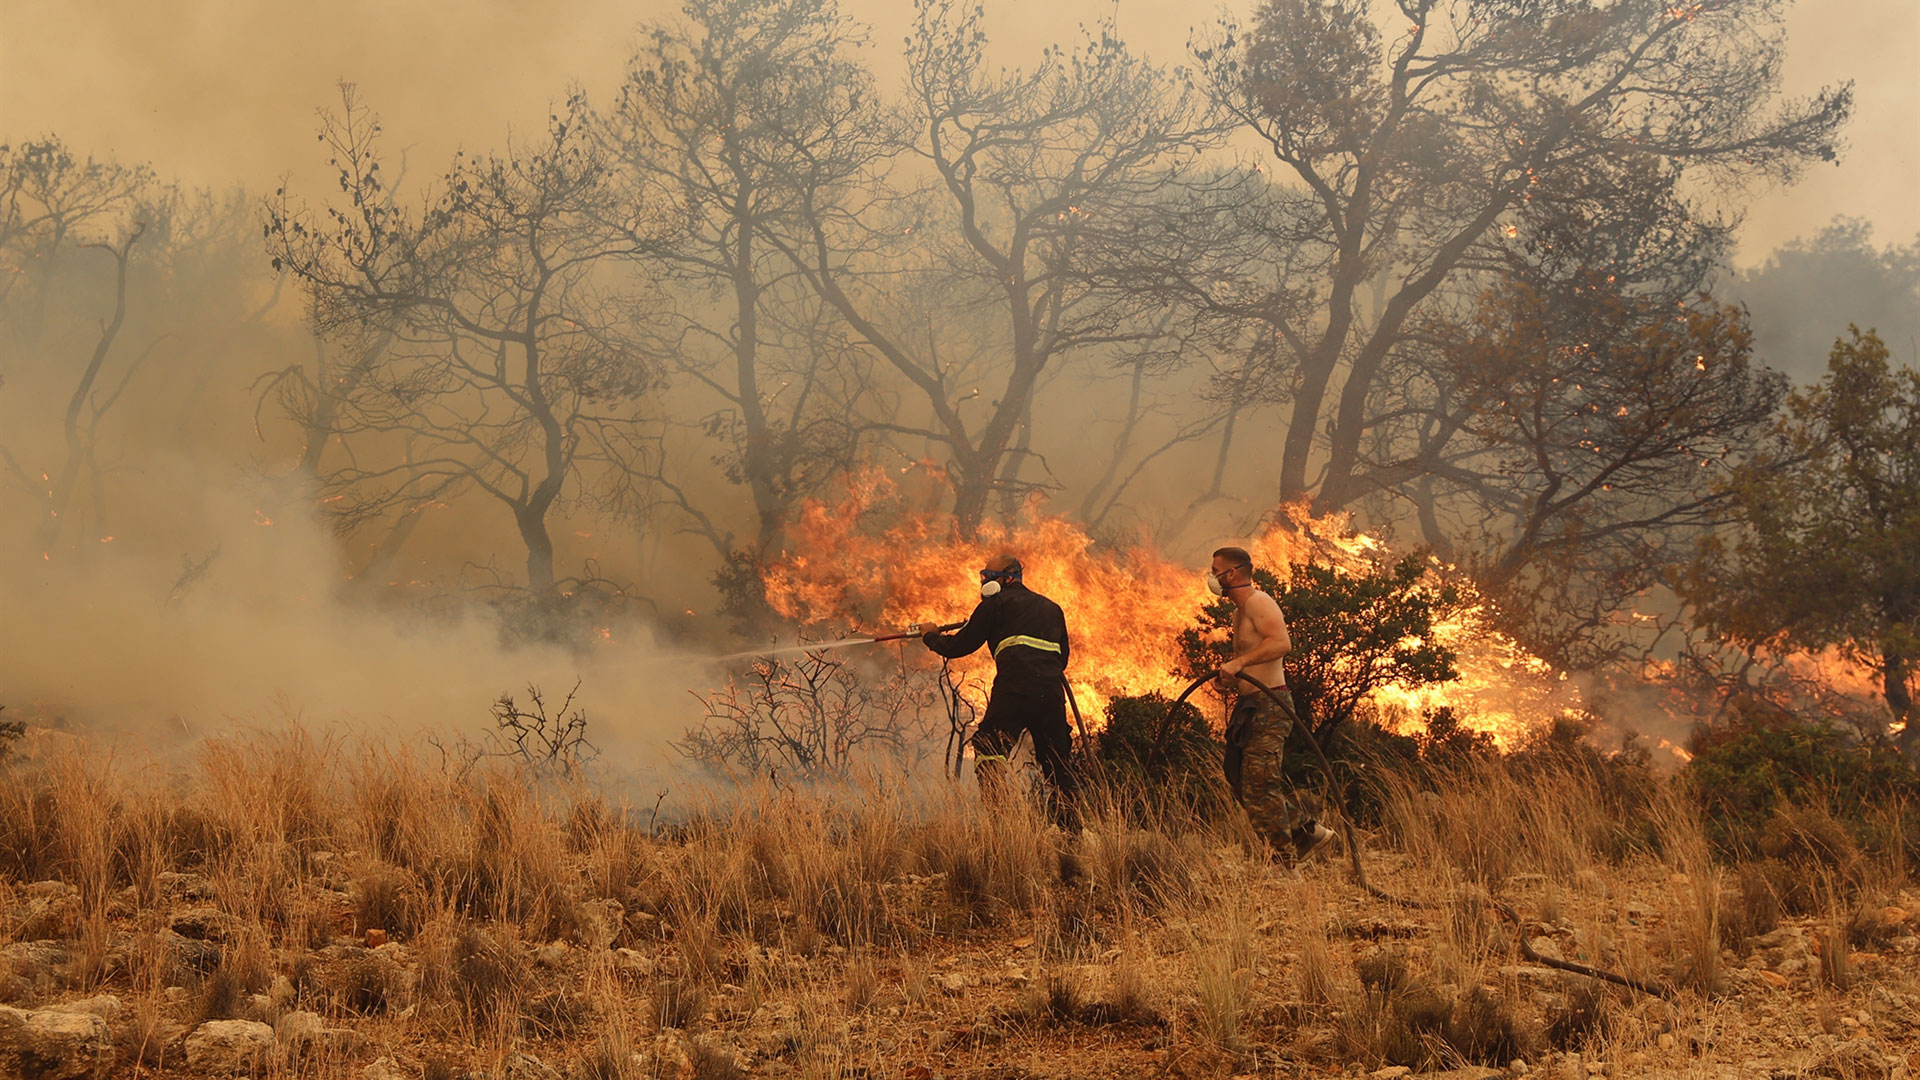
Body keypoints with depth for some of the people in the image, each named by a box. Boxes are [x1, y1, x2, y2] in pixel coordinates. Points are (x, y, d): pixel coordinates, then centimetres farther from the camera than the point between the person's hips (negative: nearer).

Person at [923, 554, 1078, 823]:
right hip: (1052, 691, 6)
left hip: (1015, 689, -6)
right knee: (1057, 761, 12)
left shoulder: (997, 603, 9)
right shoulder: (1051, 608, 28)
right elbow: (1064, 655, 31)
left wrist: (932, 637, 30)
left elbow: (959, 646, 12)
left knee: (988, 754, -4)